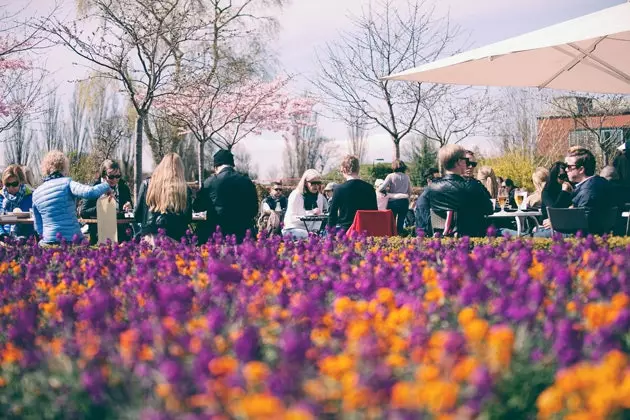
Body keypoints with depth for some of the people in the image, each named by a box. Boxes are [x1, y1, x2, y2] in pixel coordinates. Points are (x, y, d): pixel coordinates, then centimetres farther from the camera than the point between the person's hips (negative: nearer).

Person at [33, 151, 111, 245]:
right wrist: (106, 186, -2)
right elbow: (90, 192, -20)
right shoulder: (66, 183, -4)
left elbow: (38, 227, 18)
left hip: (49, 241, 3)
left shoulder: (36, 193, 11)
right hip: (73, 240, -3)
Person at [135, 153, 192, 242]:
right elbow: (188, 219, 9)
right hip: (174, 239, -1)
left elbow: (137, 215, 8)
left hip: (149, 236, 1)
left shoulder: (147, 184, 3)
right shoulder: (185, 190, 0)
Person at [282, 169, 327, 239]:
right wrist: (311, 214, -23)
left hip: (310, 230, 6)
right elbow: (291, 218, -16)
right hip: (293, 229, -5)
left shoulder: (320, 197, 9)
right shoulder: (295, 195, -8)